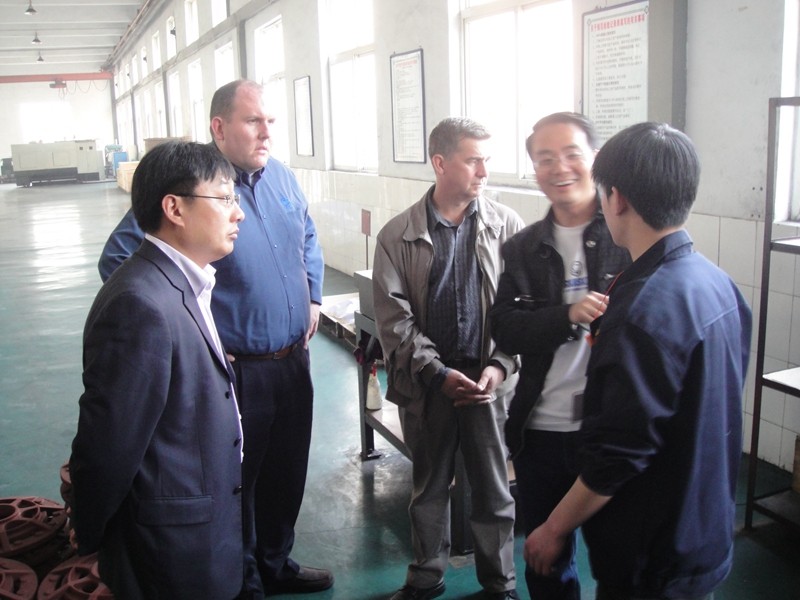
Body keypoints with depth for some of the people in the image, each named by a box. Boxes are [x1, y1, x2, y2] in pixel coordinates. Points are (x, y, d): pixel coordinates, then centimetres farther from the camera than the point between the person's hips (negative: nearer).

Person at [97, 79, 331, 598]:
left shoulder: (282, 177, 4)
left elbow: (309, 240, 23)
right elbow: (118, 259, -14)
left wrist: (313, 298, 15)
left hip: (294, 360, 7)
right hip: (235, 370, -6)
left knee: (287, 473, 21)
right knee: (237, 482, 12)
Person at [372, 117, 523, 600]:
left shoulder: (507, 226, -3)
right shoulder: (397, 236, -4)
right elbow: (394, 319, -6)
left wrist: (500, 366, -14)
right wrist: (438, 372, -13)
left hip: (490, 379, 0)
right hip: (426, 382, 1)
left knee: (494, 489, 13)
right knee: (429, 487, 18)